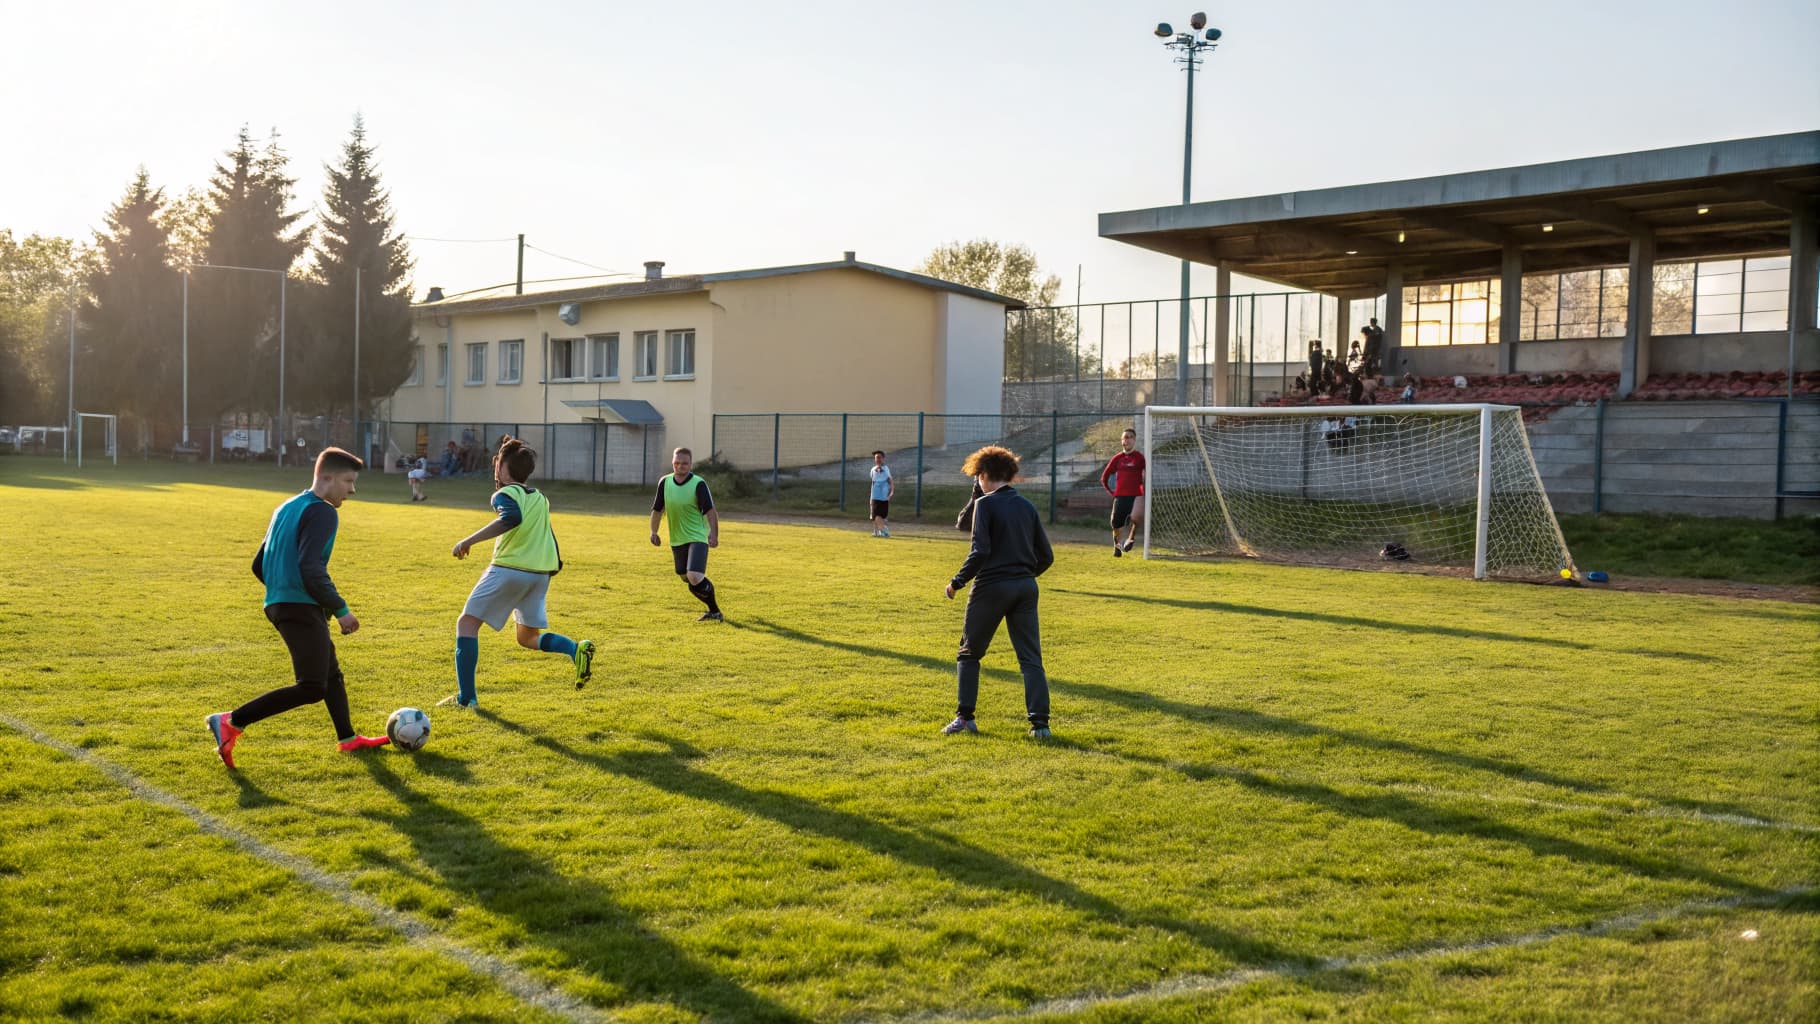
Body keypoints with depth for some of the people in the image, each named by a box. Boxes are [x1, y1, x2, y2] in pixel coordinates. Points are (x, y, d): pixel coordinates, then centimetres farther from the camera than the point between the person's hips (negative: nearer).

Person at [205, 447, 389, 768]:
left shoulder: (287, 508, 17)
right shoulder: (322, 512, -12)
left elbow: (259, 565, 20)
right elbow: (311, 570, -23)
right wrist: (340, 609, -15)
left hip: (279, 604, 11)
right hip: (302, 608, -11)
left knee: (331, 673, 21)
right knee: (311, 688, -12)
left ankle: (347, 738, 30)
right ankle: (231, 722, -11)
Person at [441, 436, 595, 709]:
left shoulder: (505, 494, -4)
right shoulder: (540, 497, 19)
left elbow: (511, 518, -25)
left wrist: (468, 541, -23)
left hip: (509, 568, -7)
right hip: (541, 572, 7)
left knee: (467, 623, 5)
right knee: (528, 638, 19)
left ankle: (466, 697, -1)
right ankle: (577, 650, -8)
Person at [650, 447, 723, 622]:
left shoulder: (699, 484, -13)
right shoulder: (665, 482, 1)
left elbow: (710, 511, -15)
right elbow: (657, 509, 13)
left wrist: (714, 534, -25)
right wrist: (653, 532, 12)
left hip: (697, 538, -6)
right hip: (676, 540, 6)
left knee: (695, 578, -22)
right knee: (686, 578, 14)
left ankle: (714, 611, 1)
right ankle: (713, 610, 33)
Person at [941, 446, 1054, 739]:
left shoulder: (985, 504, -6)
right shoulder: (1027, 506, 11)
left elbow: (980, 551, -16)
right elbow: (1046, 556, 11)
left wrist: (957, 582, -7)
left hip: (991, 587, -5)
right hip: (1025, 588, 5)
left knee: (969, 653, 11)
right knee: (1031, 658, 6)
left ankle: (965, 716, 8)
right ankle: (1040, 723, -1)